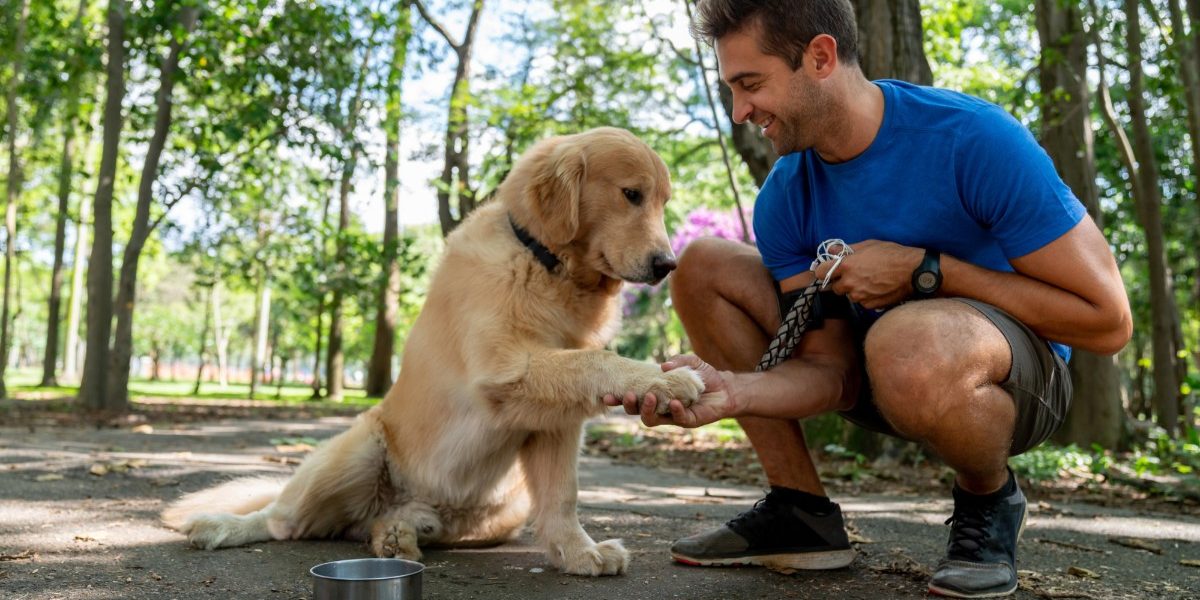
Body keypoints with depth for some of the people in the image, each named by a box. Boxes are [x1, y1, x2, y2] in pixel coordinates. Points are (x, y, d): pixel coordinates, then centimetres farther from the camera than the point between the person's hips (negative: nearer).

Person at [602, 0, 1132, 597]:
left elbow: (1108, 322, -22)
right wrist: (730, 390, -31)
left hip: (1020, 372, -5)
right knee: (702, 266, -7)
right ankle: (800, 513, -4)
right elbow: (831, 369, -10)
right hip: (878, 373, 6)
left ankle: (989, 500, -6)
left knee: (905, 343, -42)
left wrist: (924, 271, -26)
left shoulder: (976, 140, -24)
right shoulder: (783, 200, -9)